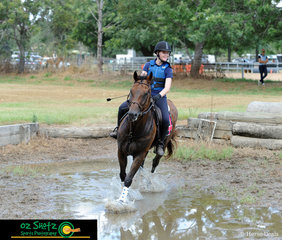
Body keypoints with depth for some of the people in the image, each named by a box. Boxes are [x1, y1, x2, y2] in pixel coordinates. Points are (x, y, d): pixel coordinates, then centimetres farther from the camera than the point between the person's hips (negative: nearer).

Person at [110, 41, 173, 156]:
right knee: (122, 108, -12)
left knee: (165, 120, -27)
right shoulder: (148, 65, 8)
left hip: (160, 97, -3)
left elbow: (167, 87, -12)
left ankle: (160, 143, -6)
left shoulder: (167, 69, -2)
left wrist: (159, 96, -30)